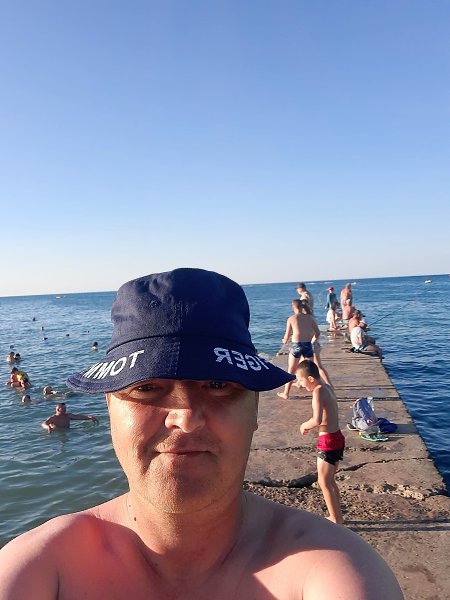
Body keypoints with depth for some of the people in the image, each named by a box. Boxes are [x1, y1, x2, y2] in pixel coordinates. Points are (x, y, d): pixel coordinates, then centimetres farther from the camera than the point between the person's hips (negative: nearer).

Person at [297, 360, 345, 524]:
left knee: (324, 482, 3)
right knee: (330, 480, 20)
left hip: (328, 441, -9)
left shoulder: (318, 392, -20)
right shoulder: (328, 388, 6)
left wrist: (304, 425, -14)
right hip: (337, 437, 9)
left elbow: (317, 420, -32)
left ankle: (335, 520, 12)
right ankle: (338, 516, 30)